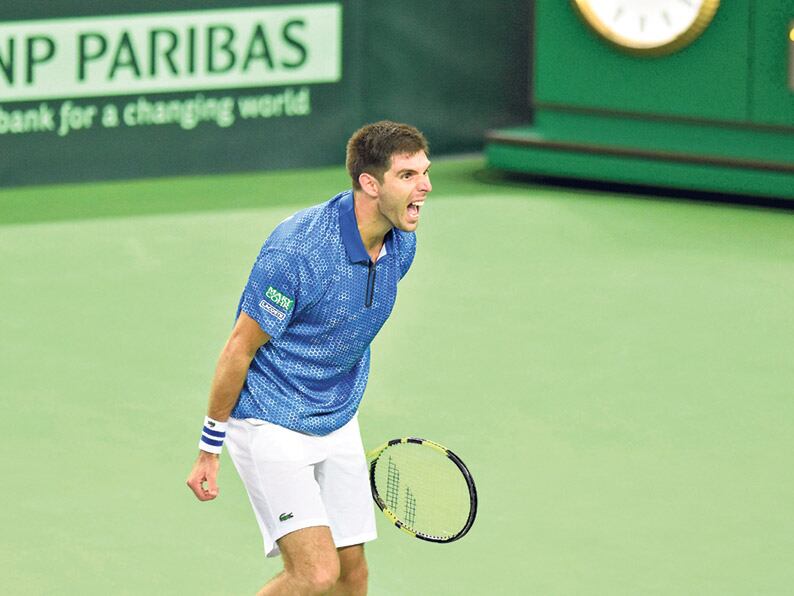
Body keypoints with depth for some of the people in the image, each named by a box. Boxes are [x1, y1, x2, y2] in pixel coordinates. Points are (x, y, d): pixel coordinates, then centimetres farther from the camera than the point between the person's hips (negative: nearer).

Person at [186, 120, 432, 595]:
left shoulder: (401, 244, -2)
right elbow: (239, 350, -16)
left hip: (338, 426, 8)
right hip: (271, 426, -8)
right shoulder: (297, 250, -25)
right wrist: (209, 451, -10)